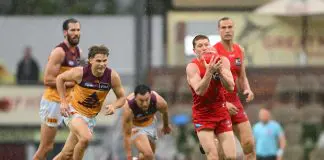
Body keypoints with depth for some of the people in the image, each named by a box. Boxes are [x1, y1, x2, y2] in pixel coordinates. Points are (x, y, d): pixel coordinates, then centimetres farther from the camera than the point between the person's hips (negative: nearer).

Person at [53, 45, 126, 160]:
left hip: (90, 117, 4)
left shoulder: (112, 76, -13)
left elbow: (122, 97, 0)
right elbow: (60, 78, -2)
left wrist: (113, 106, -22)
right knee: (86, 138, -32)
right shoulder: (80, 73, -20)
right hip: (74, 112, -4)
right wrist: (64, 102, -8)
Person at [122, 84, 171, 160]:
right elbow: (127, 135, -31)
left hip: (150, 123, 4)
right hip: (135, 126, -4)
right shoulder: (128, 108, -40)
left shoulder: (158, 102, -32)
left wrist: (166, 126, 15)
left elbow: (165, 112, -5)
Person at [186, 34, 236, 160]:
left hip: (221, 113, 4)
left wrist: (220, 70, -24)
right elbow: (199, 91, -26)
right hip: (203, 116, -4)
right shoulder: (192, 67, -11)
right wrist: (210, 71, -36)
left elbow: (230, 87, -10)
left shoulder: (222, 61, -1)